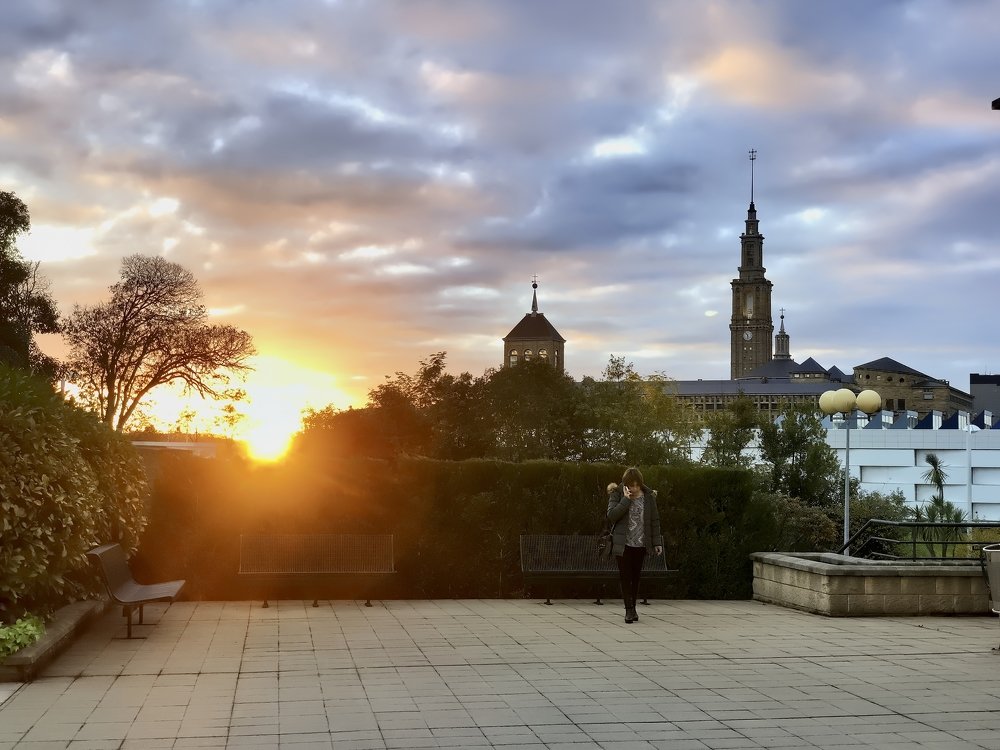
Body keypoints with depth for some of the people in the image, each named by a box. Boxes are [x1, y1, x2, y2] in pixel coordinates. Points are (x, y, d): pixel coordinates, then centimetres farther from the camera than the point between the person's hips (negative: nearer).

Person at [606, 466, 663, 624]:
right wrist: (626, 500, -21)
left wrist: (657, 542, 4)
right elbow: (611, 516, -16)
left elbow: (654, 520, 7)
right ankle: (629, 609, -2)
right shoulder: (617, 494, -4)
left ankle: (633, 608, 20)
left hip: (641, 544, 2)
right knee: (625, 576, -6)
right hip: (623, 544, -2)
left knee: (636, 576, 8)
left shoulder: (648, 496, 2)